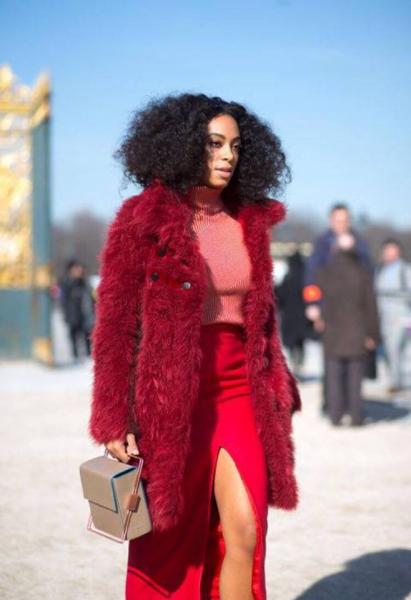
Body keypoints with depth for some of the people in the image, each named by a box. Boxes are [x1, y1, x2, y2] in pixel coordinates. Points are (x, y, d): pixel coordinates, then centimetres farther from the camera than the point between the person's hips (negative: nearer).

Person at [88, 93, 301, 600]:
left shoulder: (251, 221, 8)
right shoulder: (143, 219, -5)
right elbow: (115, 325, -7)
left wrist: (276, 396, 13)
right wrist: (115, 422, -11)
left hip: (240, 393, 3)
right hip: (172, 399, -3)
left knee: (245, 532, -8)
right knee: (171, 546, 8)